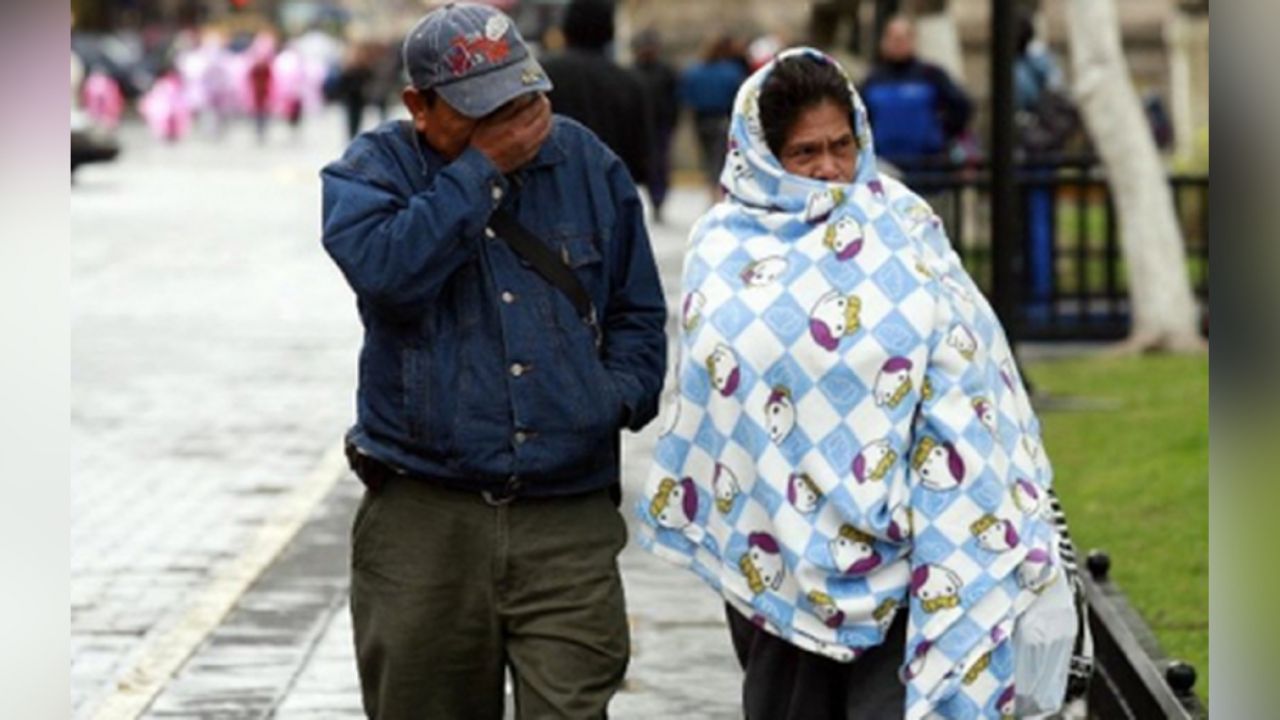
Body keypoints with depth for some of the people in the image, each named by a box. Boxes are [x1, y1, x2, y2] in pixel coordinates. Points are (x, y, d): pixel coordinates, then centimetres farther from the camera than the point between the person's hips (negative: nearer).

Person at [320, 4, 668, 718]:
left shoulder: (588, 164, 10)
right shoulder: (373, 172, 2)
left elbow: (638, 312, 18)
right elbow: (387, 270, -21)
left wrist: (618, 396, -2)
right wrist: (483, 169, -15)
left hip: (569, 520, 1)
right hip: (423, 521, -1)